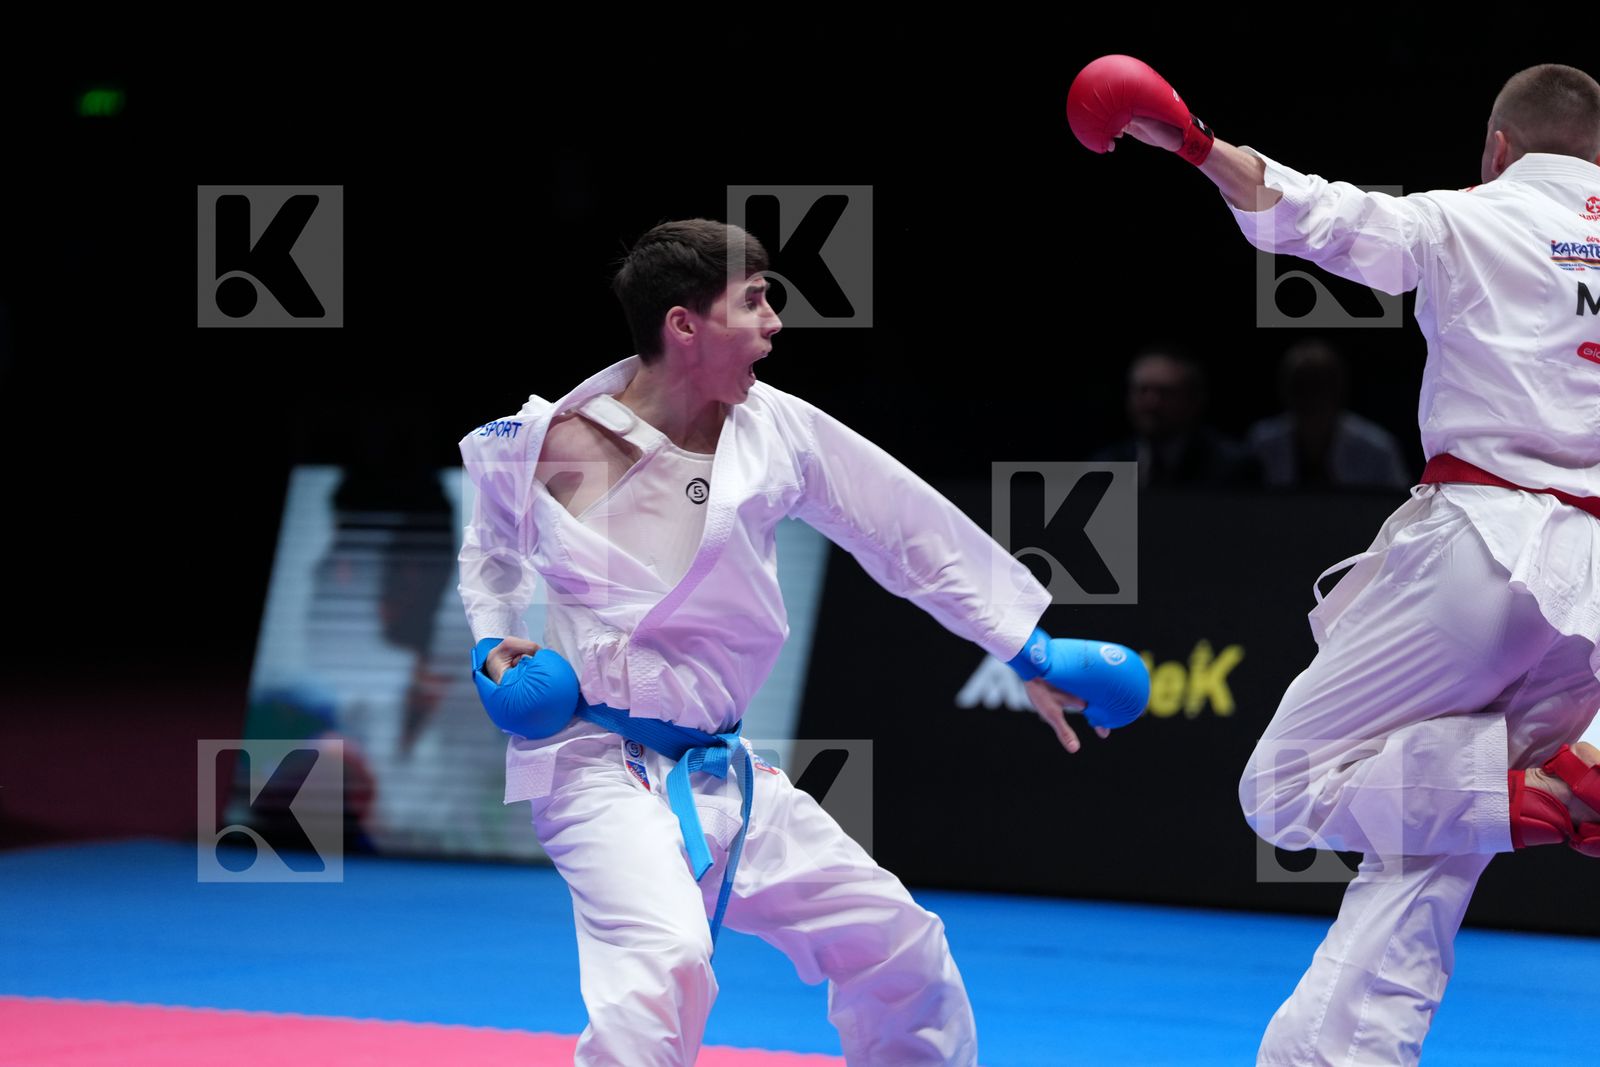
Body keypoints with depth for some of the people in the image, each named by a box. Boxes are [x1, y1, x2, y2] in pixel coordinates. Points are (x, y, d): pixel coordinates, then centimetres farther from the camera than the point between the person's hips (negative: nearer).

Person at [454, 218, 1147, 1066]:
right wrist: (493, 641, -2)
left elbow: (912, 532, 4)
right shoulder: (544, 445, -10)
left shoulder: (774, 431, -4)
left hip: (718, 772, 5)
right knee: (667, 957, -32)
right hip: (597, 765, -5)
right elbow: (492, 543, 14)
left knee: (898, 947, 13)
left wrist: (1033, 654, 7)